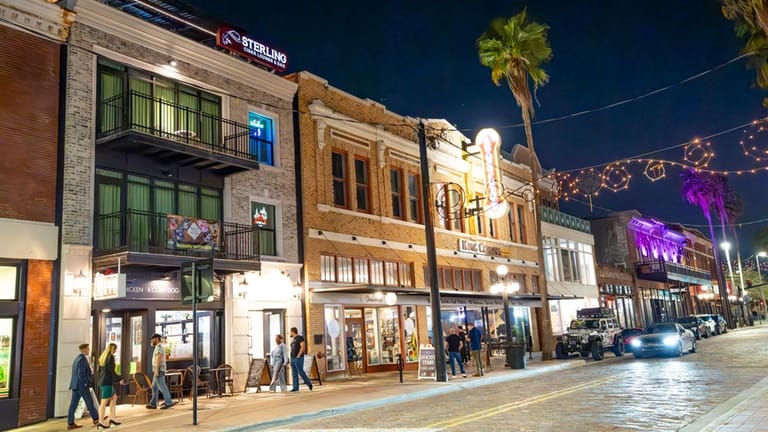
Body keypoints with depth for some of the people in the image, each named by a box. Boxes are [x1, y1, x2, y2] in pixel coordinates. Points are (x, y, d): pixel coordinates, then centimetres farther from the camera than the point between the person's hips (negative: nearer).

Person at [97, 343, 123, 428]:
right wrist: (119, 379, -10)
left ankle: (113, 418, 15)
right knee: (104, 402, -4)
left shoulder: (102, 356, 14)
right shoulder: (111, 357, -13)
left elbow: (99, 370, 18)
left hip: (102, 381, 9)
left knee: (114, 397, 16)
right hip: (107, 382, -9)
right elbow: (112, 370, -18)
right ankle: (101, 421, 1)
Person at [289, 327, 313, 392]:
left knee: (300, 372, -10)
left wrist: (298, 356, -21)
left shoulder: (299, 337, -10)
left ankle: (309, 383, 5)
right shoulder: (293, 340, 18)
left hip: (298, 358, -9)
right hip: (293, 358, 9)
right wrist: (291, 357, 15)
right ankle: (295, 387, 2)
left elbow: (303, 346, -21)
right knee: (294, 373, 3)